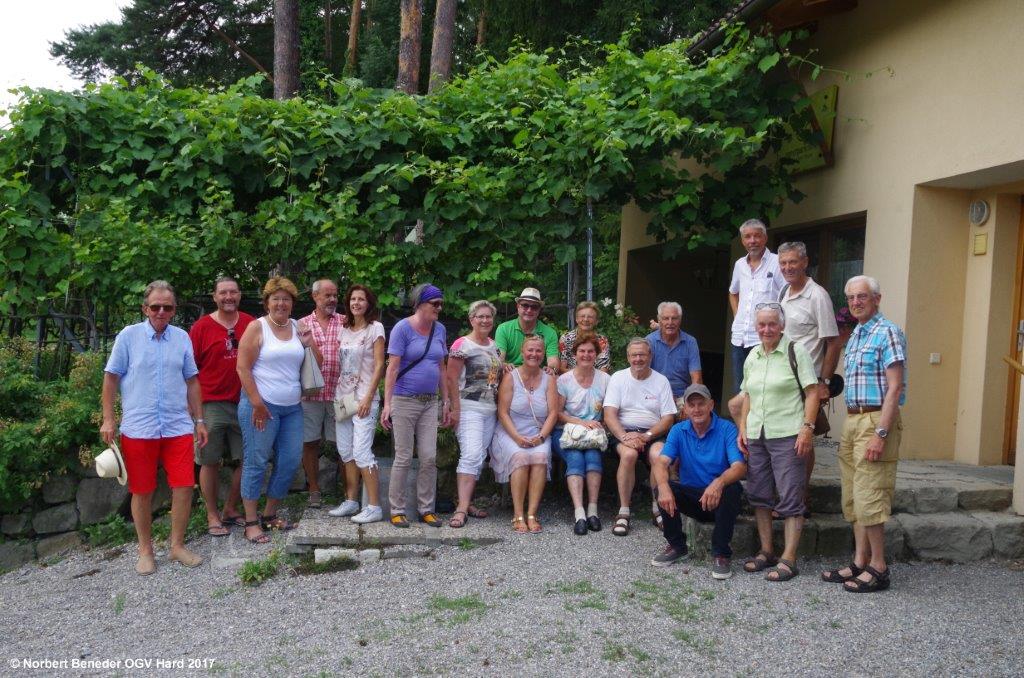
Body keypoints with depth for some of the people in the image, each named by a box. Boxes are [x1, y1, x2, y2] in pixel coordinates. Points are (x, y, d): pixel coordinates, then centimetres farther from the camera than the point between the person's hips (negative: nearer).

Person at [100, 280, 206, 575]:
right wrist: (108, 419, -3)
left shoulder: (182, 337, 6)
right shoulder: (128, 336, -1)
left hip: (178, 427, 2)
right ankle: (145, 550, 23)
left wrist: (199, 420, 10)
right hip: (138, 428, -2)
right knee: (142, 492, 7)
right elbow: (111, 377, 2)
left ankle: (177, 545, 17)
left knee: (184, 486, 0)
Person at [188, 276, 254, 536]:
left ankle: (232, 510, 25)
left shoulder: (251, 325, 6)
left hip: (244, 404, 3)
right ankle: (212, 517, 16)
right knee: (210, 462, 4)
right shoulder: (201, 327, -2)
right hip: (211, 405, -3)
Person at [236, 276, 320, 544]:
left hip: (292, 407, 6)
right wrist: (257, 404, -14)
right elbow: (243, 368, -10)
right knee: (256, 463, 0)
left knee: (290, 461, 8)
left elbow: (316, 364, 15)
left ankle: (270, 514, 24)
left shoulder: (299, 327, 10)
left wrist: (309, 342, -4)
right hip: (261, 406, -6)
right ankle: (251, 522, 10)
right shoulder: (257, 327, -5)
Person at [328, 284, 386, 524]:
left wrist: (368, 397, -14)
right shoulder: (343, 329, 14)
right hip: (343, 396, 6)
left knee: (361, 452, -11)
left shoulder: (375, 328, -3)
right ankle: (351, 501, 18)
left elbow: (379, 365, -8)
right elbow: (339, 364, 17)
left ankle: (374, 507, -7)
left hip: (364, 397, -6)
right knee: (346, 451, 8)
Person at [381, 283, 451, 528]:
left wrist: (446, 402, 13)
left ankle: (426, 509, 15)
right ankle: (397, 510, 12)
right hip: (404, 400, -5)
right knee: (404, 458, 0)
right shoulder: (403, 328, -8)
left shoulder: (439, 330, 8)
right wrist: (387, 404, -16)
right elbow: (392, 367, -11)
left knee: (430, 458, 3)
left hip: (430, 402, 5)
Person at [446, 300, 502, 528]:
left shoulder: (493, 345, 14)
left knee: (479, 457, 8)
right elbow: (451, 378, -10)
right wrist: (455, 408, -14)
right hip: (469, 409, -7)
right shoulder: (462, 344, -7)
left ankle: (467, 501, 15)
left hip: (491, 410, 7)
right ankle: (462, 508, -16)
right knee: (471, 455, -17)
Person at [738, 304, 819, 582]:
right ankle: (766, 552, 23)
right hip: (756, 436, 6)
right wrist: (742, 430, 12)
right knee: (759, 495, 11)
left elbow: (812, 392, -6)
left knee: (790, 499, -2)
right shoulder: (752, 356, 14)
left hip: (787, 435, -6)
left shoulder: (795, 351, -3)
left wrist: (807, 429, -14)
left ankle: (788, 559, 4)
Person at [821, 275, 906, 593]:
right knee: (852, 498, 11)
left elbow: (894, 388, -15)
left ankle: (878, 568, 3)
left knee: (868, 497, -7)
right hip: (852, 420, 9)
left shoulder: (887, 333, -9)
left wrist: (880, 433, -21)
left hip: (875, 421, -9)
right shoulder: (854, 336, 17)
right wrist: (850, 424, 14)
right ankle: (860, 562, 19)